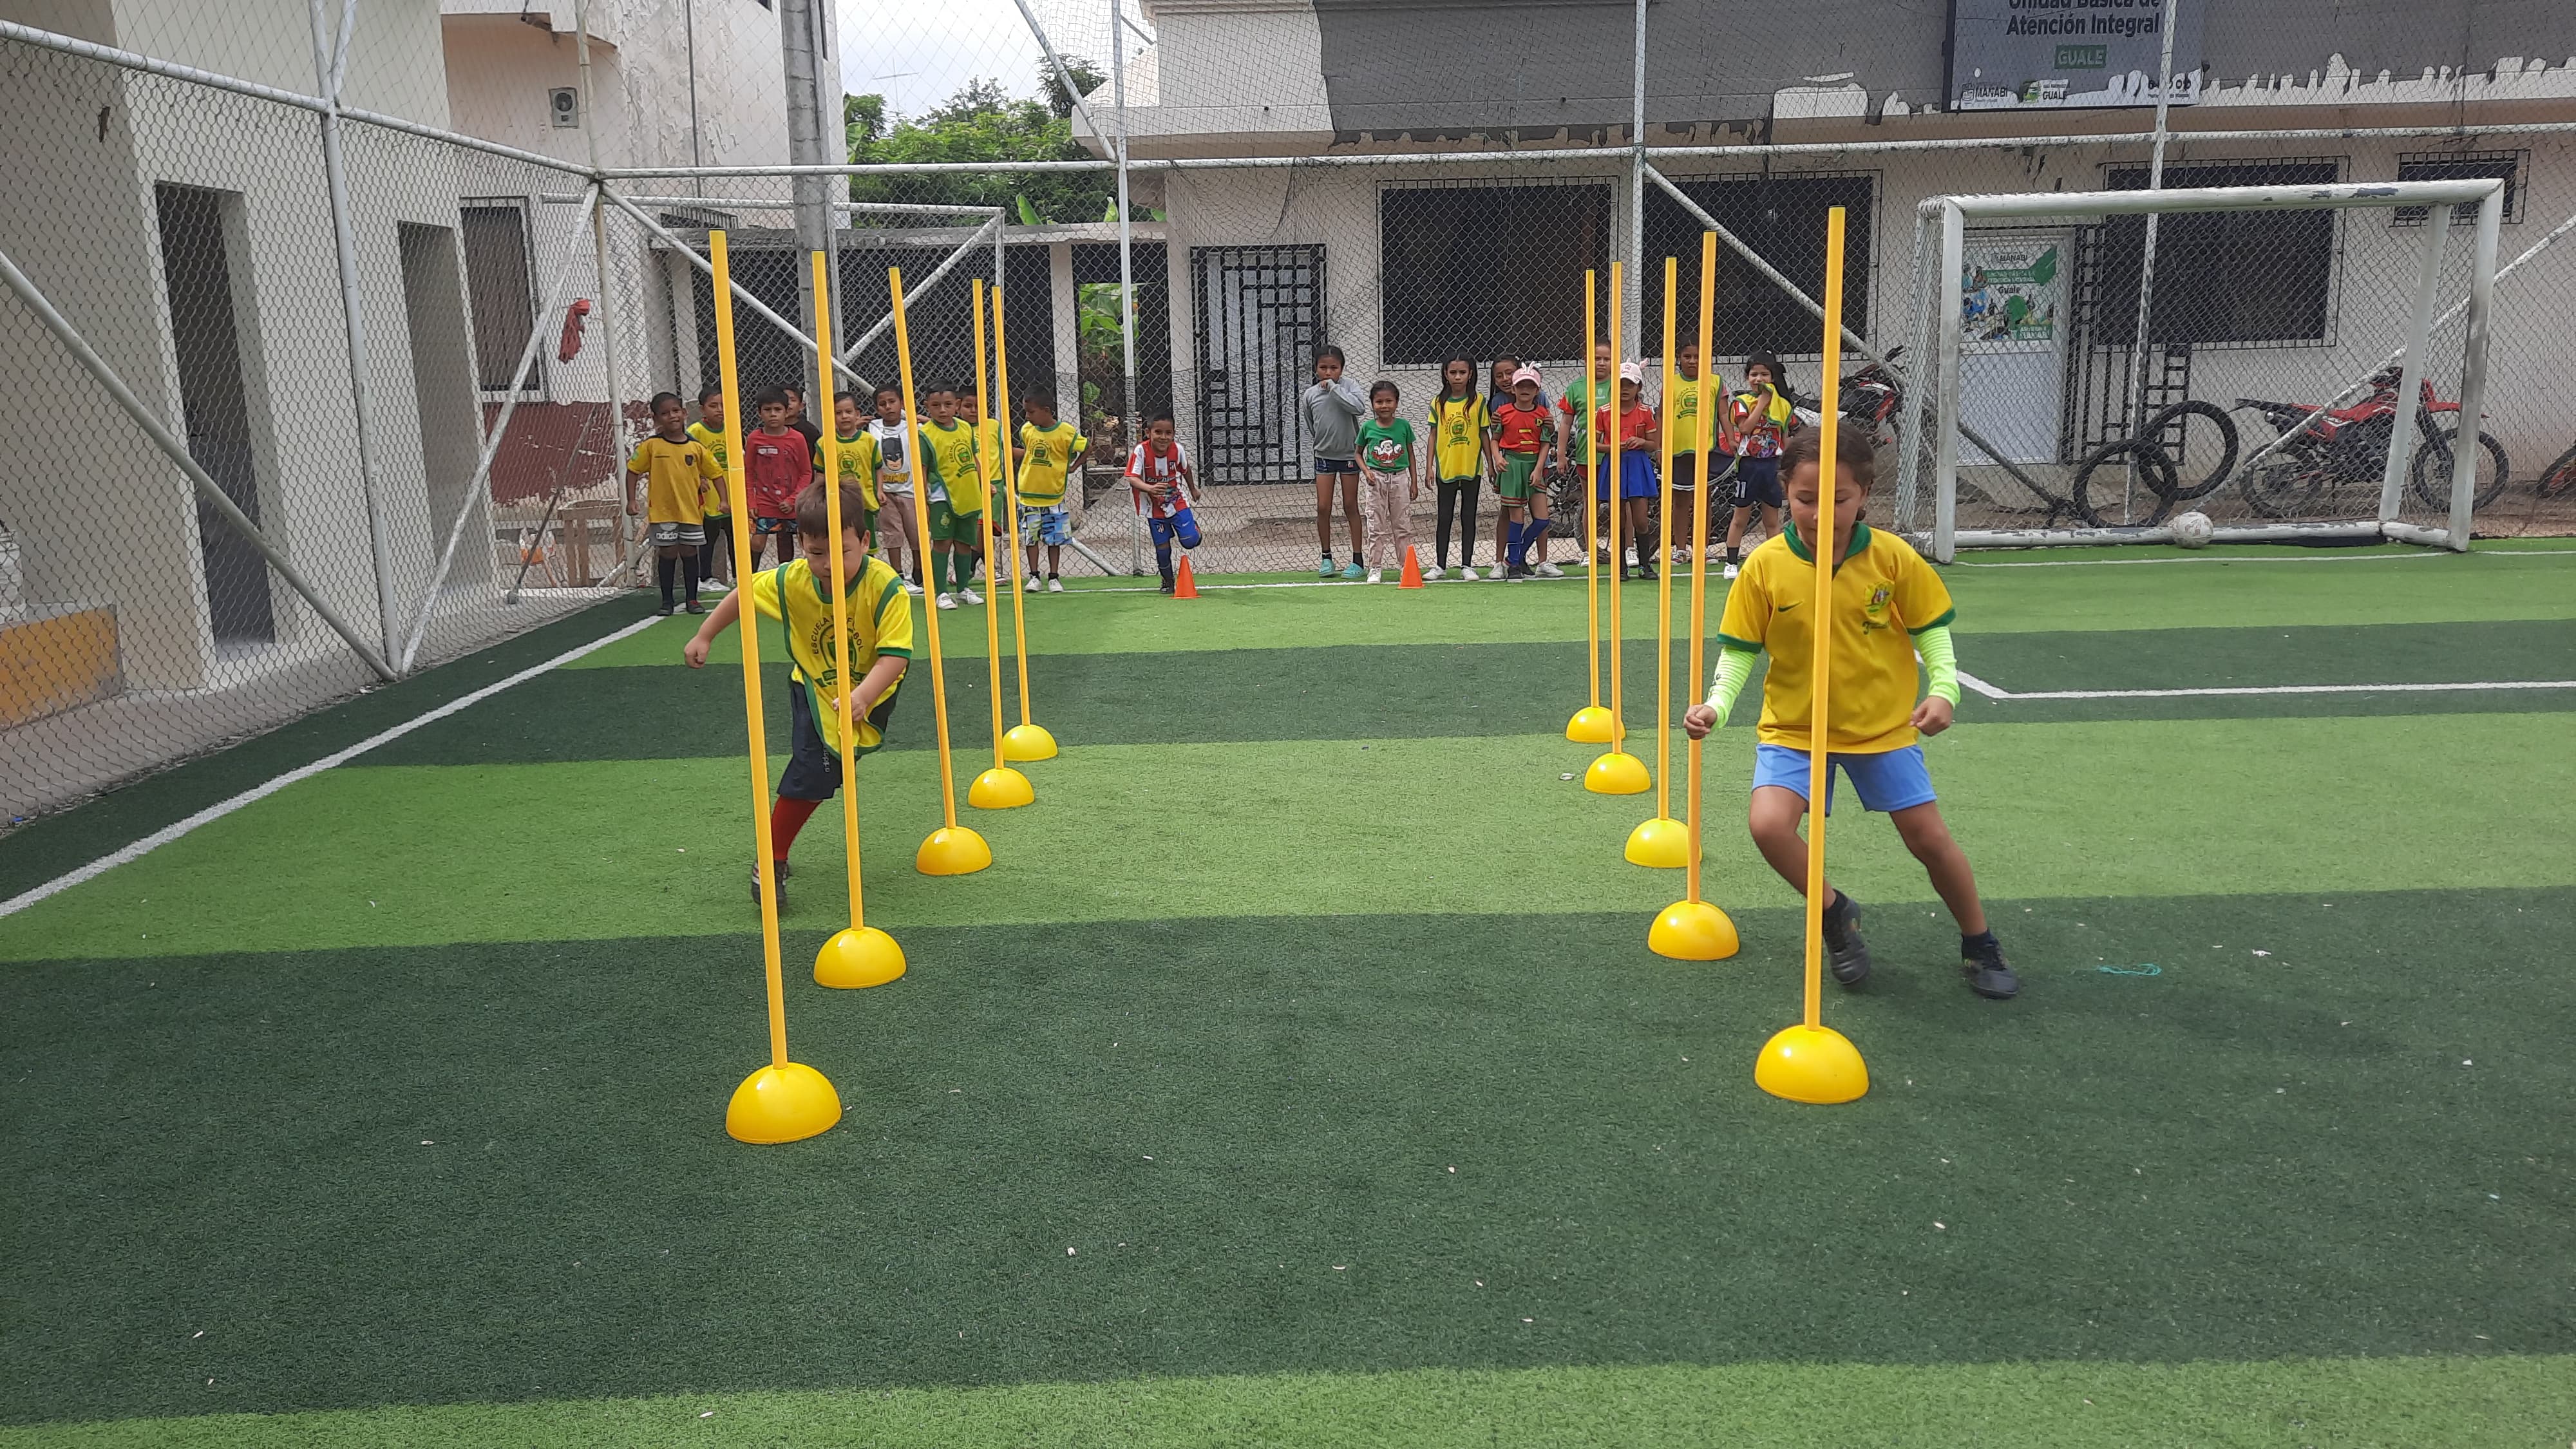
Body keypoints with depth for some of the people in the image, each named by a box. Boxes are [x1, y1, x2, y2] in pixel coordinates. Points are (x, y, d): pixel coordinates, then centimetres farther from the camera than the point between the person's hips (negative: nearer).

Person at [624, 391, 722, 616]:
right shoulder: (651, 446, -5)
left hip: (691, 510, 1)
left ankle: (692, 599, 18)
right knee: (667, 553, 3)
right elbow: (633, 471, 1)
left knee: (690, 552, 8)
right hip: (662, 511, -1)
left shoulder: (696, 447, -2)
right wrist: (631, 499, -6)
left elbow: (716, 474, 4)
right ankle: (666, 601, 14)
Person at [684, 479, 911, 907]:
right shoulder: (791, 582, -22)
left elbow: (895, 655, -37)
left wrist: (861, 697, -52)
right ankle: (771, 863, -2)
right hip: (815, 687, 0)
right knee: (811, 773, -13)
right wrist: (704, 637, 3)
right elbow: (745, 593, -1)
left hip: (871, 691, 0)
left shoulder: (885, 588, -32)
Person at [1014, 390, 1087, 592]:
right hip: (1029, 494, 3)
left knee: (1055, 539, 6)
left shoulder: (1066, 431, -12)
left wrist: (1072, 468, -2)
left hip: (1053, 496, -3)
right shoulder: (1026, 430, 0)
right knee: (1031, 537, 7)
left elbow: (1087, 447, -1)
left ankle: (1054, 577, 15)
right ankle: (1034, 576, 17)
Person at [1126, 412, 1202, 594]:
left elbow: (1185, 470, 6)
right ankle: (1168, 580, 29)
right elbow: (1132, 478, -33)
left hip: (1177, 502, 1)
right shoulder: (1141, 451, -24)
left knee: (1190, 541, -11)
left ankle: (1194, 524, 26)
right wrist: (1150, 488, -52)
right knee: (1162, 545, 5)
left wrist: (1193, 490, 20)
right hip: (1154, 507, -1)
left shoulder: (1177, 449, -15)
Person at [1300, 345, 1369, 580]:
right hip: (1324, 456, 2)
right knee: (1323, 508, 0)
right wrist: (1313, 450, 4)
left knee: (1351, 507, 6)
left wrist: (1334, 388, -24)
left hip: (1349, 455, -2)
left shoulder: (1348, 388, -9)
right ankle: (1326, 558, 12)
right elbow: (1308, 428, 10)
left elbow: (1360, 408, -29)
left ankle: (1357, 560, 11)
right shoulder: (1310, 395, -1)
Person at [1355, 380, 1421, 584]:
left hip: (1400, 477, 0)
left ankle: (1406, 566, 14)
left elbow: (1411, 454, 7)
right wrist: (1366, 471, -9)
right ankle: (1376, 569, 9)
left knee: (1403, 525, 6)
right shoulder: (1368, 427, -2)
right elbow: (1358, 453, 9)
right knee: (1377, 526, 3)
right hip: (1376, 479, 0)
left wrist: (1415, 483, 5)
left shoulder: (1403, 425, -1)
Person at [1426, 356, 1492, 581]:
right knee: (1445, 517, 7)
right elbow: (1434, 435, 5)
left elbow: (1484, 434, 4)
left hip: (1471, 467, -1)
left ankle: (1467, 565, 11)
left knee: (1468, 517, 5)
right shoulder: (1438, 403, 2)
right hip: (1445, 468, 1)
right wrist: (1430, 467, 2)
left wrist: (1491, 464, 3)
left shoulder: (1478, 402, 0)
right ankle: (1440, 564, 14)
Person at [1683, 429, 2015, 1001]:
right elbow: (1739, 651, -7)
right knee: (1768, 824, -22)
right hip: (1794, 727, 0)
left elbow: (1931, 631, -1)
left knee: (1929, 837, 4)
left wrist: (1943, 688, -18)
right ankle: (1836, 916, 7)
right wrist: (1717, 705, -23)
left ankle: (1979, 945, 30)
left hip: (1883, 725, 0)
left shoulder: (1893, 557, -12)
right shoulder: (1766, 565, -14)